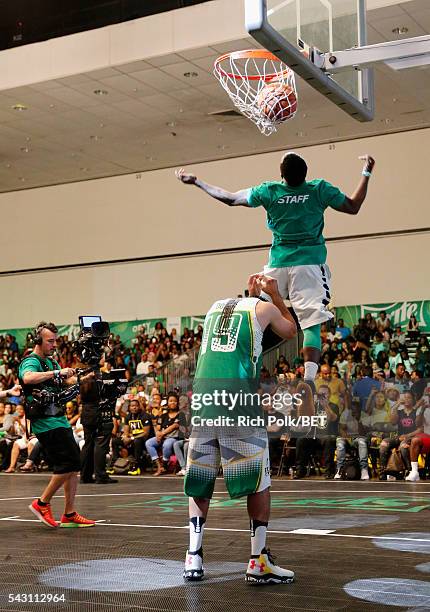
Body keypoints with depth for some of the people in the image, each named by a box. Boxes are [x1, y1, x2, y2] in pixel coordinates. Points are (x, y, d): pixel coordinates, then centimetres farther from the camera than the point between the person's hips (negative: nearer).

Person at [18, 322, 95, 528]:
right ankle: (42, 503, 5)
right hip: (46, 424, -9)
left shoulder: (51, 362, 18)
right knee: (67, 465, -12)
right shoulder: (30, 362, -10)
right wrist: (57, 372, -33)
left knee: (74, 465, 7)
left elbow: (67, 382, 30)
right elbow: (28, 378, -34)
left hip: (60, 421, 9)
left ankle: (70, 515, 13)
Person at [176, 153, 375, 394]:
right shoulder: (320, 189, -3)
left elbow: (230, 198, 13)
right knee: (311, 324, -8)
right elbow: (353, 207, 10)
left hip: (277, 264, 2)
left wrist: (196, 181, 25)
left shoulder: (268, 191, 2)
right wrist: (367, 173, 21)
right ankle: (309, 378, -20)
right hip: (310, 263, -2)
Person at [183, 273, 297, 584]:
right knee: (259, 480, 5)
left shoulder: (215, 306, 25)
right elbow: (291, 331, 31)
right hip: (238, 396, -4)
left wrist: (252, 292, 48)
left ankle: (194, 558, 7)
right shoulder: (264, 307, 12)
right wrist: (275, 293, 35)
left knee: (200, 480, 13)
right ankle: (259, 562, 3)